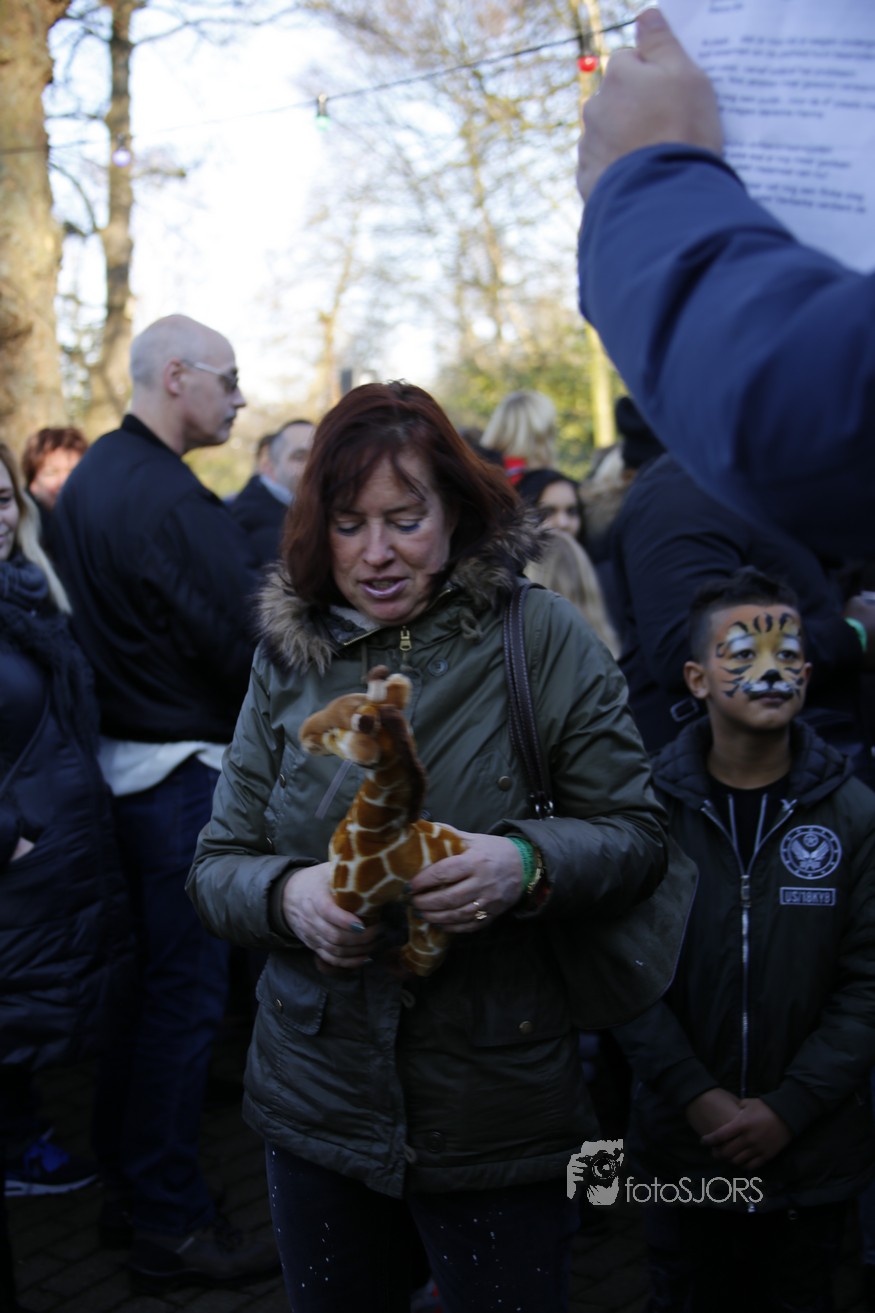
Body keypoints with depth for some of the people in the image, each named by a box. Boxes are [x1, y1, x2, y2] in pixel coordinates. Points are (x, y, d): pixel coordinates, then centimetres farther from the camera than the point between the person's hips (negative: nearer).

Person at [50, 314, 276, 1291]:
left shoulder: (89, 478, 11)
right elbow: (245, 642, -20)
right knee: (185, 991, 0)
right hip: (181, 770, -10)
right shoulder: (169, 498, -20)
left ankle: (127, 1185, 31)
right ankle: (169, 1225, 11)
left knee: (140, 978, 18)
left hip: (117, 760, 10)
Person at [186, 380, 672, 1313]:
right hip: (315, 1104, 3)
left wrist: (526, 863, -27)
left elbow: (634, 835, -7)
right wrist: (287, 894, -20)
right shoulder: (286, 659, 1)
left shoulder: (542, 638, -8)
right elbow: (216, 865, 2)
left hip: (499, 1119, -3)